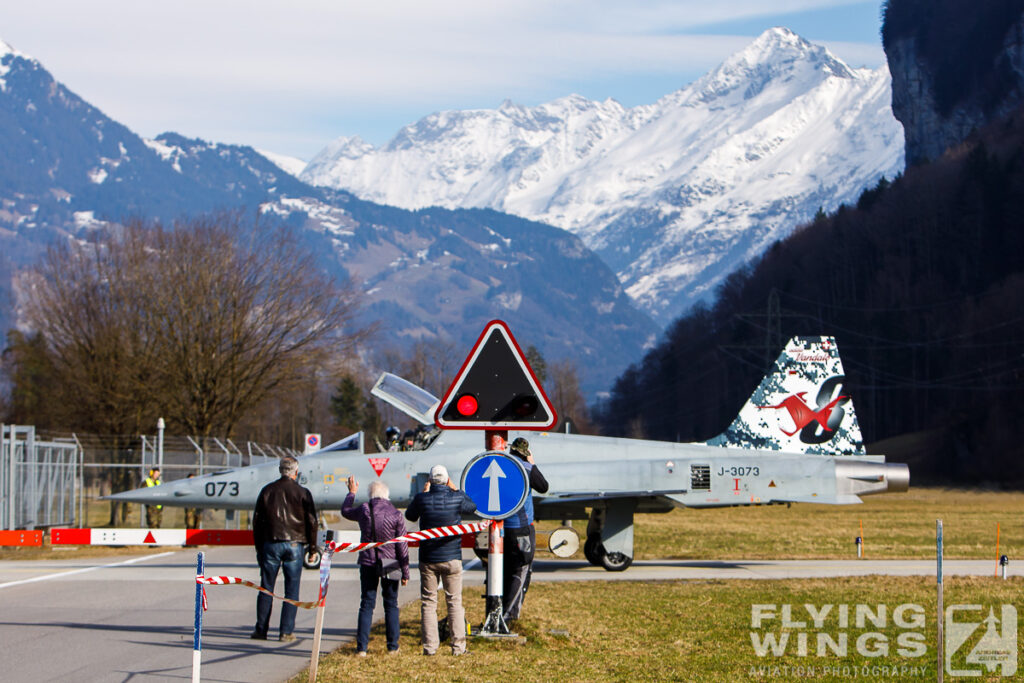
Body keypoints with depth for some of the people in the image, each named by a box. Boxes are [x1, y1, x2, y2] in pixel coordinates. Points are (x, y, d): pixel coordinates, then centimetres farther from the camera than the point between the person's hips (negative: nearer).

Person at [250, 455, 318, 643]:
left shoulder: (267, 491, 5)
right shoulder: (302, 493, -1)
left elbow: (256, 520, 7)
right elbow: (311, 522, 0)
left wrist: (259, 548, 14)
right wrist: (312, 549, 7)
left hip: (270, 544, 2)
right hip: (294, 545, -2)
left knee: (266, 589, 8)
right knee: (291, 590, 3)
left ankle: (261, 630, 9)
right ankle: (286, 632, 1)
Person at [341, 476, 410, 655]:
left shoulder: (364, 511, -5)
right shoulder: (395, 515, -10)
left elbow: (345, 511, 19)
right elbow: (402, 546, -7)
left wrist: (352, 493, 34)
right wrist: (405, 572, -1)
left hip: (368, 563, 1)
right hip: (389, 565, -1)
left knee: (366, 604, 6)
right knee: (391, 605, 10)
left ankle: (362, 647, 1)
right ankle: (392, 646, 11)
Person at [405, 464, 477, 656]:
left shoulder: (422, 499, -9)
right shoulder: (456, 498, -9)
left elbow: (410, 516, 11)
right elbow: (472, 507, 12)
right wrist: (456, 489, 16)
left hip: (428, 560, 0)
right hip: (452, 558, 0)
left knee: (428, 602, 8)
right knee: (454, 602, 6)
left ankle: (430, 646, 5)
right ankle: (458, 646, 3)